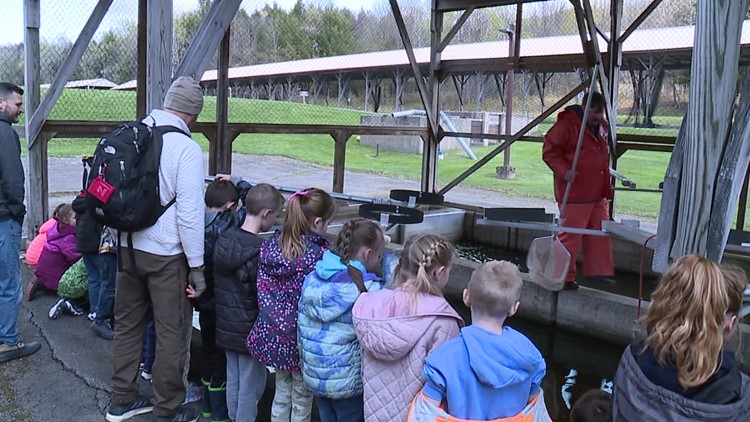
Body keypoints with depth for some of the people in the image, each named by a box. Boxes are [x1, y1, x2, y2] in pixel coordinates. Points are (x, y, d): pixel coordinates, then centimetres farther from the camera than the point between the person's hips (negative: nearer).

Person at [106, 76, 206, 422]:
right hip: (166, 255, -7)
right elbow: (189, 213, -19)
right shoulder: (186, 147, -17)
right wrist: (196, 266, -11)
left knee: (127, 324, 20)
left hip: (128, 247, 7)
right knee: (172, 333, 8)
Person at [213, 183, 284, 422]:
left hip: (226, 327, 8)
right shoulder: (260, 251, -24)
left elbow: (216, 282, 8)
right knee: (251, 383, 7)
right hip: (250, 330, -8)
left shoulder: (223, 240, 0)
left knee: (233, 377, 20)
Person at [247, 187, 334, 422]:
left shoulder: (270, 246, -3)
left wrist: (272, 319, 10)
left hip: (272, 335, 6)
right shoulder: (319, 255, -21)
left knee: (281, 394, 23)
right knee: (301, 400, 13)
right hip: (302, 338, -6)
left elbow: (263, 290, 2)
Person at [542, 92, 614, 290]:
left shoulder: (601, 126, 15)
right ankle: (564, 276, 7)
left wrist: (607, 186, 22)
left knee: (600, 233, 13)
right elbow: (549, 151, -13)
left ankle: (598, 272, 25)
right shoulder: (567, 125, -11)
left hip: (598, 193, 9)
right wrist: (564, 171, -25)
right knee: (570, 235, -4)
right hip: (575, 192, -8)